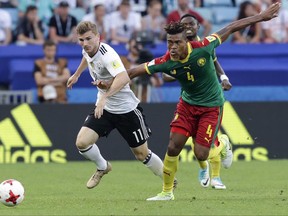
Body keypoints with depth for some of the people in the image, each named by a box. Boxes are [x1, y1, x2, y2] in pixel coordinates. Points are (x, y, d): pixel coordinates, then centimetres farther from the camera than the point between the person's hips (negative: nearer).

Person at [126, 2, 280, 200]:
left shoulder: (202, 49, -27)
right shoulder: (166, 63, -19)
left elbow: (231, 28, -18)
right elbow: (136, 71, -8)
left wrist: (262, 17, -15)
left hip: (211, 106, -3)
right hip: (188, 104, 3)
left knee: (200, 154, -9)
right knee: (173, 147, -9)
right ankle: (167, 192, 9)